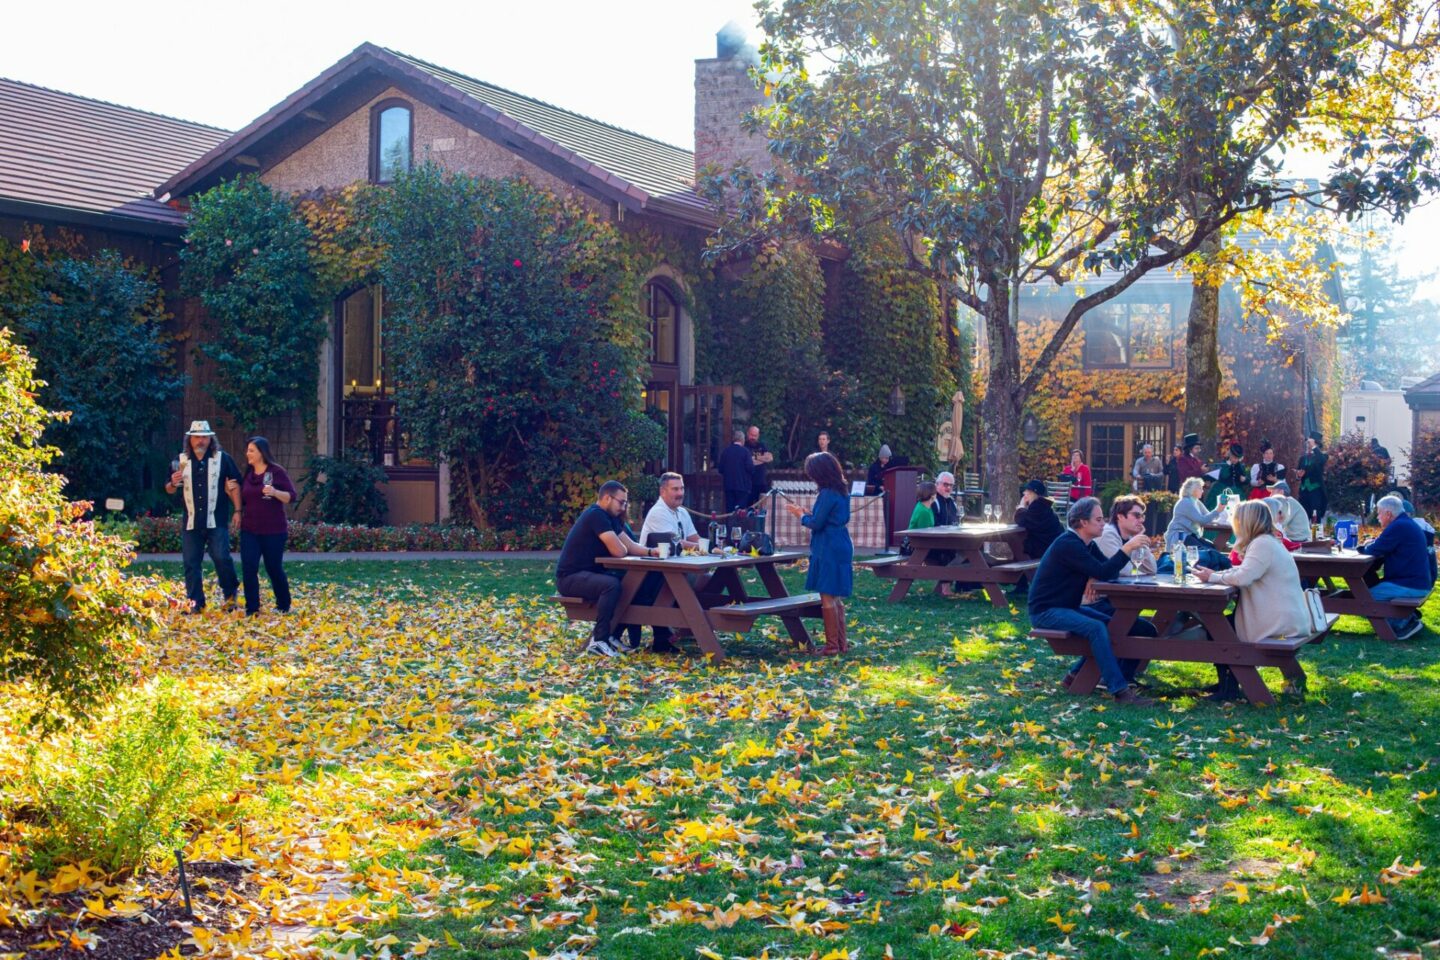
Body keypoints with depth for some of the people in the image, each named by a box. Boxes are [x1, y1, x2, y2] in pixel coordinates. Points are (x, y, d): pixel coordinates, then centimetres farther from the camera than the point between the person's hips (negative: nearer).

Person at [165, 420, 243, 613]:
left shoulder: (222, 459, 1)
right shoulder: (181, 460, 9)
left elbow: (235, 485, 5)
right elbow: (170, 491, 14)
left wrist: (238, 511, -2)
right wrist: (173, 483, -10)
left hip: (216, 521, -3)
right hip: (191, 522, 3)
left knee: (221, 557, -12)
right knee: (191, 563, 4)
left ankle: (230, 593, 10)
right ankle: (196, 602, 12)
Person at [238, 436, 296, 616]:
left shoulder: (277, 471, -7)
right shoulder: (248, 474, 10)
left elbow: (291, 496, -11)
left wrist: (275, 492, -27)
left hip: (274, 530, -5)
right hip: (249, 530, 5)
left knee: (274, 568, 6)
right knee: (248, 569, -6)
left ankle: (283, 606, 24)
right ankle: (252, 609, 1)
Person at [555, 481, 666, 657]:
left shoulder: (609, 517, 13)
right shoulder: (596, 515, -19)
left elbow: (630, 546, 12)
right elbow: (619, 551, -23)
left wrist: (651, 551, -7)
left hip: (589, 573, 10)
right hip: (570, 577, -10)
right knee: (611, 585, -33)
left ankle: (612, 634, 3)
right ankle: (598, 641, -24)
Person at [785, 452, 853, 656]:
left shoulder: (828, 494, -17)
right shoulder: (842, 491, 12)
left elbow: (816, 524, -16)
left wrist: (801, 515, 3)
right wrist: (808, 513, 17)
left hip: (829, 550, -10)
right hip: (842, 546, 10)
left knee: (827, 597, -5)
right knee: (835, 597, 15)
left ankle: (832, 645, -3)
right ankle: (842, 642, 19)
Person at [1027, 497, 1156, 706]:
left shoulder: (1087, 544, 11)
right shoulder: (1068, 545, -21)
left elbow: (1111, 570, 5)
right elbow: (1103, 572, -27)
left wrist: (1095, 577, -17)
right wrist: (1127, 548, -27)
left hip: (1068, 607, 10)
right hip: (1046, 611, -10)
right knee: (1097, 628, -29)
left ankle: (1077, 676, 7)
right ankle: (1120, 691, -32)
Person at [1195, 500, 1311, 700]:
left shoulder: (1262, 544, -18)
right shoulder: (1267, 542, 16)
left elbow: (1243, 577, -27)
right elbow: (1246, 571, 16)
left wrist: (1212, 577, -13)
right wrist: (1217, 573, 2)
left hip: (1280, 622, -10)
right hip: (1288, 617, 10)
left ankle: (1228, 690, 7)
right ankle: (1228, 685, 19)